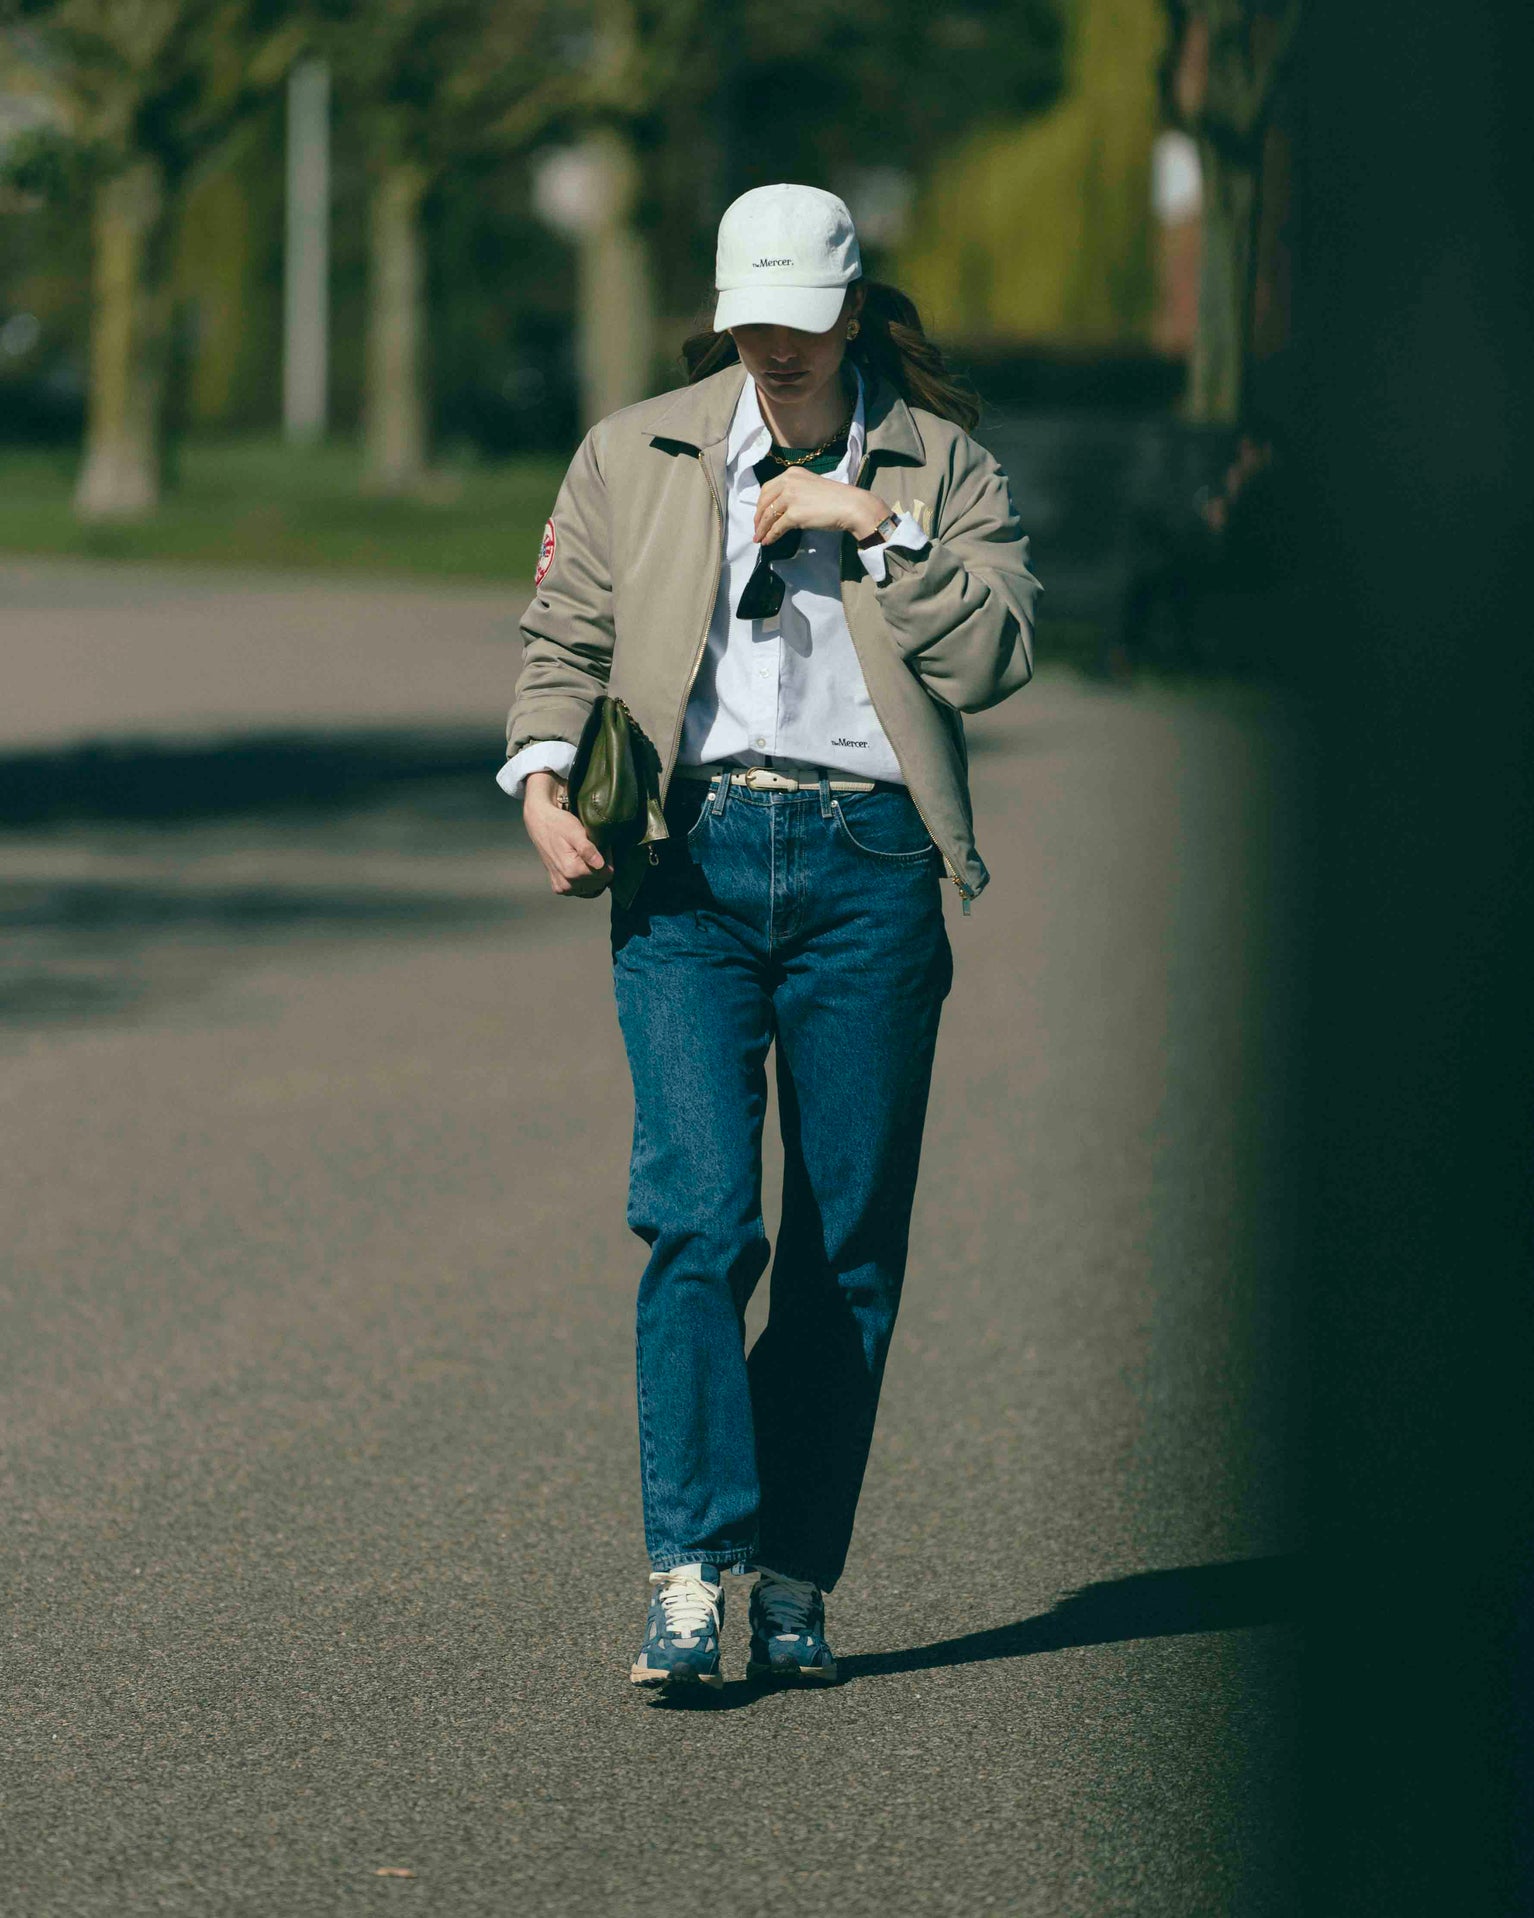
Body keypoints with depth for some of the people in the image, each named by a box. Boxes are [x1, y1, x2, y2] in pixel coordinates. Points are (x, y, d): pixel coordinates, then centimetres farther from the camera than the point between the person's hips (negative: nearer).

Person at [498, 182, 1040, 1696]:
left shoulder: (941, 465, 9)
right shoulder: (634, 458, 12)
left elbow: (993, 655, -2)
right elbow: (563, 635, 13)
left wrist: (876, 529, -10)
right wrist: (543, 775, -4)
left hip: (868, 866, 1)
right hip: (691, 861, 0)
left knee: (848, 1243, 1)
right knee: (701, 1214, -15)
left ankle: (795, 1585, 9)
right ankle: (688, 1575, -17)